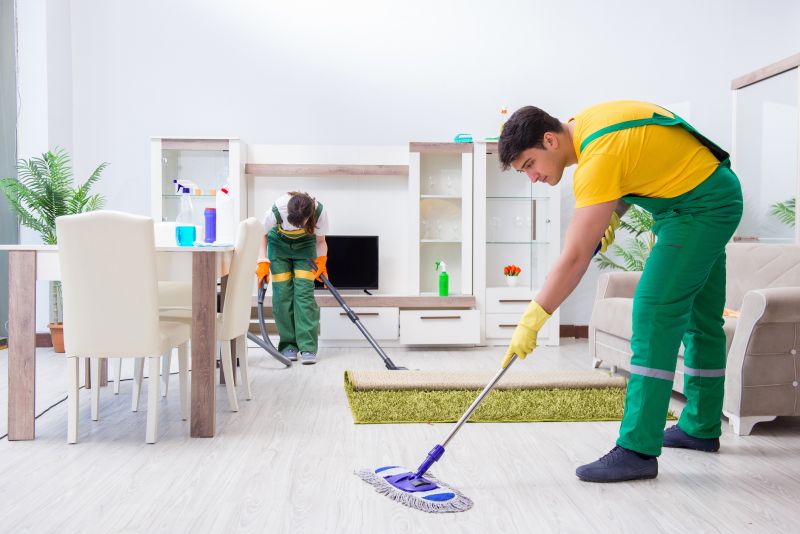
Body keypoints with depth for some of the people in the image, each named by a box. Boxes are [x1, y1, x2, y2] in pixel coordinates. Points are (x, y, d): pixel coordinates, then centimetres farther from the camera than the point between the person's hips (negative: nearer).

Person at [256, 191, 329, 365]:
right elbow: (263, 234, -14)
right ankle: (288, 346, 1)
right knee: (282, 293, -8)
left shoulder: (320, 212, -32)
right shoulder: (277, 210, -35)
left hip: (305, 245, 0)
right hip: (279, 243, 0)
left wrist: (321, 261, -19)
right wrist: (263, 262, -19)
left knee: (304, 292, -13)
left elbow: (320, 240, -10)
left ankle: (308, 348, -14)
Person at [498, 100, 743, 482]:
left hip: (701, 205, -11)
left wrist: (531, 321, -28)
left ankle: (638, 450, -18)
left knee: (654, 311, -18)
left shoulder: (599, 158, -29)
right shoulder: (583, 124, -1)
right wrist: (612, 217, 3)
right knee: (698, 317, 15)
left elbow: (575, 258, -31)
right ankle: (702, 429, 29)